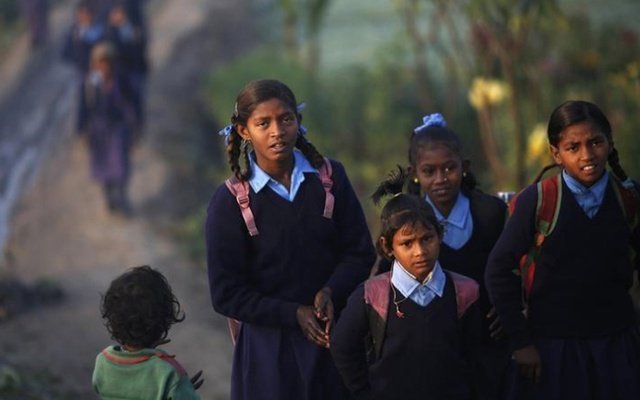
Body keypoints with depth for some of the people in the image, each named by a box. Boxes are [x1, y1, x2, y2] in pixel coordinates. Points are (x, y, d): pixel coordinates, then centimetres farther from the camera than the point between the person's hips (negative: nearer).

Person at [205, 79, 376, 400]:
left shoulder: (330, 179, -4)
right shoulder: (230, 202, -10)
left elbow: (360, 252, 0)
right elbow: (227, 295, -9)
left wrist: (330, 293, -19)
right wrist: (295, 314, -16)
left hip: (337, 335, 2)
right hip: (269, 346, -2)